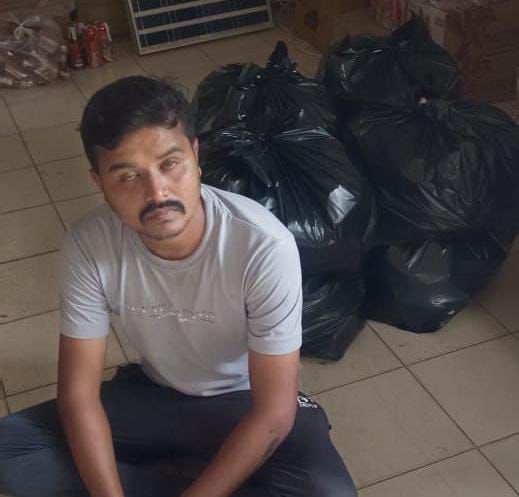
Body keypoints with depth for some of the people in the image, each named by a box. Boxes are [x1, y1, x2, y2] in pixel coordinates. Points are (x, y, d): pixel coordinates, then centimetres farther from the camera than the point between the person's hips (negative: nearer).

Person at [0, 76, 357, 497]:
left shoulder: (264, 246, -31)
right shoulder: (88, 246, -21)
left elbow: (273, 413, -26)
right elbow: (79, 392, -15)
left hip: (245, 402, -2)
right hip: (153, 395, 3)